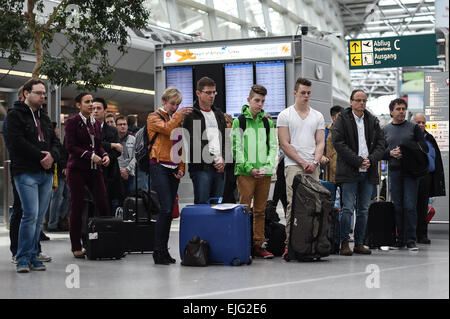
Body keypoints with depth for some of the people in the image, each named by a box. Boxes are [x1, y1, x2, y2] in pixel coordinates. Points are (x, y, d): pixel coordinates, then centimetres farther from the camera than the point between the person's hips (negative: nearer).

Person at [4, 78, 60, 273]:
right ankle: (23, 258, -7)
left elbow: (54, 141, 18)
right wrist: (41, 156, -13)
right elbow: (17, 142, -13)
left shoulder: (44, 118, 21)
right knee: (31, 214, -14)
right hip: (26, 173, -7)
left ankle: (32, 256, 12)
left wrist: (52, 155, -5)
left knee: (39, 218, 6)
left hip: (46, 173, 7)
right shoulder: (15, 115, -1)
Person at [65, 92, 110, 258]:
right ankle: (76, 247, 7)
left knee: (103, 205, -4)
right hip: (77, 169, -5)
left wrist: (105, 155, -1)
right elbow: (70, 146, -10)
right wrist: (91, 156, -16)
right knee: (77, 207, -1)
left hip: (94, 169, 5)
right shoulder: (72, 122, -3)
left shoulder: (96, 123, 15)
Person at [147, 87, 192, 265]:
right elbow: (166, 129, -19)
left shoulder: (177, 120, 20)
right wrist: (179, 115, -7)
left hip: (174, 169, 6)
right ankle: (158, 251, -11)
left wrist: (181, 168, 9)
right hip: (159, 167, -6)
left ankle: (164, 251, 8)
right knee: (166, 208, -16)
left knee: (169, 210, 4)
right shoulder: (154, 118, 3)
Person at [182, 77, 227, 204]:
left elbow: (225, 140, 20)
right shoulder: (191, 116, -2)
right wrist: (214, 161, -12)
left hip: (219, 168, 6)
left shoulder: (219, 115, 20)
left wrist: (223, 160, 2)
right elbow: (193, 144, -11)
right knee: (202, 204, -10)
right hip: (201, 169, -6)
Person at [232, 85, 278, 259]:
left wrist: (268, 166, -5)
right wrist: (249, 168, -12)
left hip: (265, 173, 4)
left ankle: (259, 245, 12)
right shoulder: (239, 121, 0)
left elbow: (273, 146, 11)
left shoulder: (268, 122, 13)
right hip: (245, 172, -4)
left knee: (260, 211, 8)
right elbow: (236, 148, -4)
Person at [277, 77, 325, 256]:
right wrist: (302, 162, -8)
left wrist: (314, 162, -7)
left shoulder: (318, 116, 14)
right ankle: (290, 244, -10)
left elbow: (320, 143, 10)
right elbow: (285, 144, -3)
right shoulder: (285, 115, 3)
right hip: (293, 166, -4)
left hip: (313, 167, 4)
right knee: (293, 204, -11)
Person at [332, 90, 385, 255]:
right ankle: (344, 243, -2)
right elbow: (339, 143, -10)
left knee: (364, 210, 7)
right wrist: (358, 161, -15)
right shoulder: (341, 120, 0)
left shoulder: (373, 121, 13)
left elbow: (380, 144, 10)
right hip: (349, 172, -5)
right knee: (348, 209, -7)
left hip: (368, 173, 5)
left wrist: (371, 159, -8)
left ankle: (359, 243, 13)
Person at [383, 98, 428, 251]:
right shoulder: (385, 130, 13)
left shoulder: (413, 127, 7)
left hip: (411, 171, -2)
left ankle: (411, 240, -7)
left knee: (410, 206, -9)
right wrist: (391, 153, -9)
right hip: (394, 171, 2)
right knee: (397, 206, 3)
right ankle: (400, 239, 10)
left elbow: (424, 148, 3)